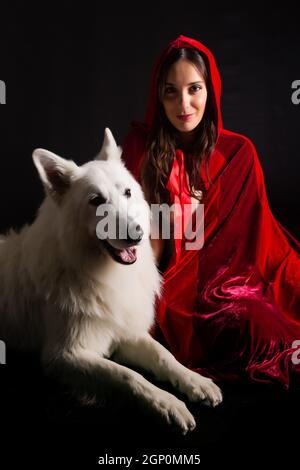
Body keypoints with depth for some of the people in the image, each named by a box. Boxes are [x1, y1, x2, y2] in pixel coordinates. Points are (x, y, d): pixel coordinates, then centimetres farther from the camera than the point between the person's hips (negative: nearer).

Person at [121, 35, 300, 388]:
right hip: (169, 281, -2)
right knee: (249, 321, -28)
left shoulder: (238, 152, 4)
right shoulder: (142, 146, 0)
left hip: (226, 275, 2)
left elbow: (258, 232, 7)